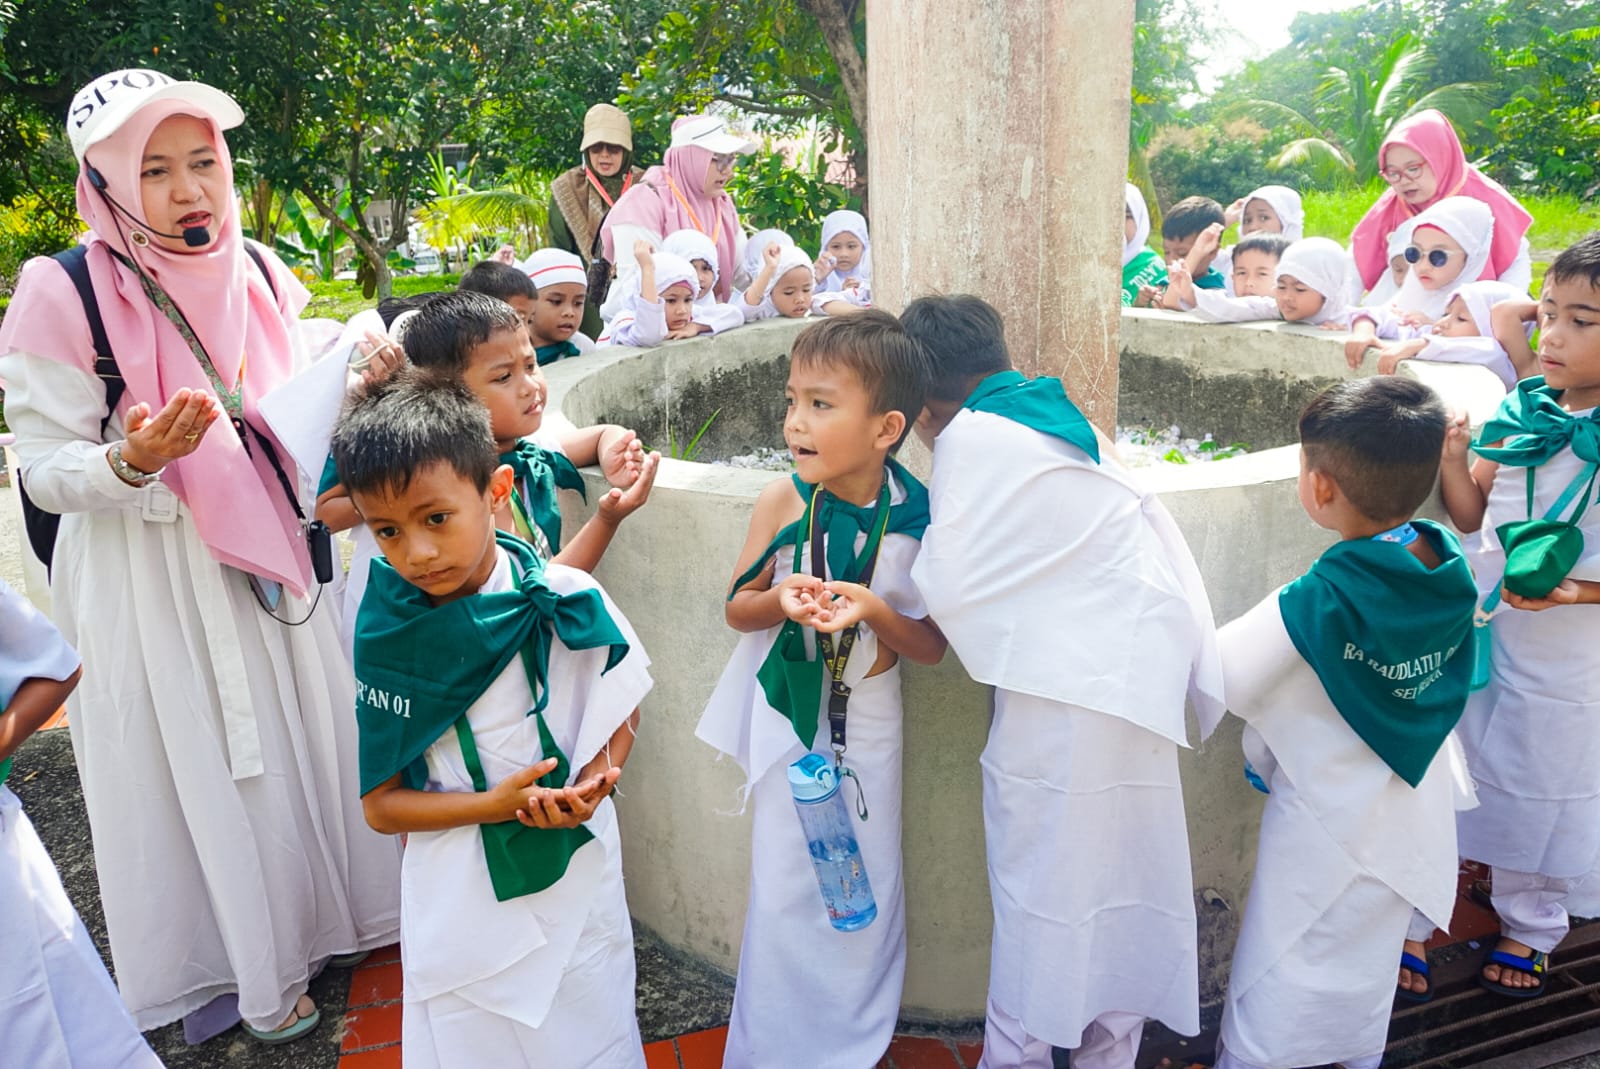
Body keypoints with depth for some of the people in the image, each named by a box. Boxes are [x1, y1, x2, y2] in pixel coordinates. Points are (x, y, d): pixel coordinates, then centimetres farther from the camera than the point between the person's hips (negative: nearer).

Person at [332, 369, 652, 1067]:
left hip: (579, 885, 1)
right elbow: (381, 805, -7)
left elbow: (622, 710, 3)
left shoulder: (566, 600, -13)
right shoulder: (389, 637, -13)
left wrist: (596, 779, -18)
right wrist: (498, 804, -22)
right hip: (463, 910, 0)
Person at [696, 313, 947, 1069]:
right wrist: (782, 600, -22)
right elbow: (737, 608, -1)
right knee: (785, 885, 10)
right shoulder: (783, 502, -13)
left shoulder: (917, 519, -14)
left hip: (870, 722, 0)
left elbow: (931, 647, -8)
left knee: (865, 887, 12)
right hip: (789, 714, 0)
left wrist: (871, 608, -26)